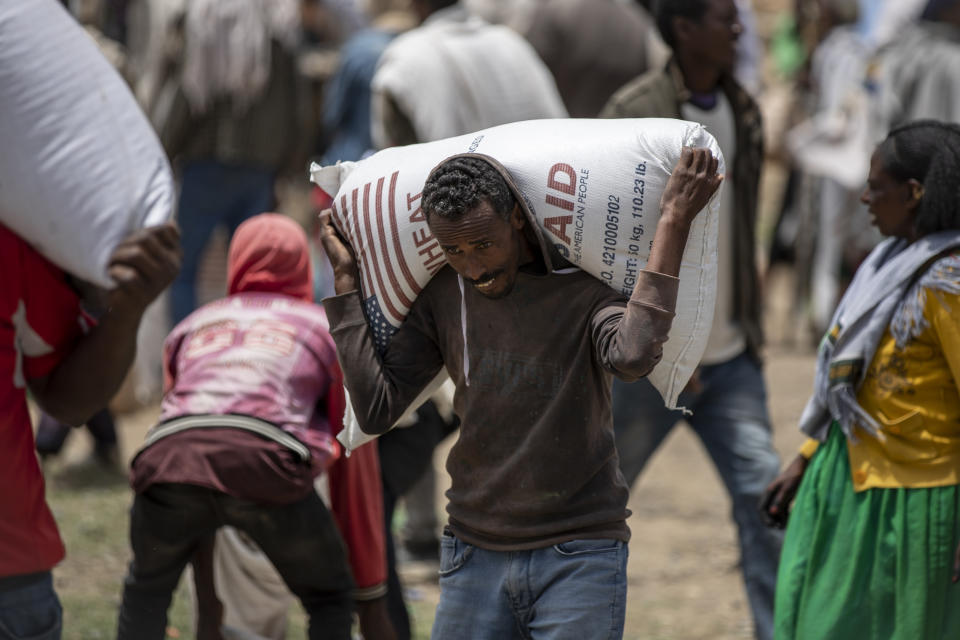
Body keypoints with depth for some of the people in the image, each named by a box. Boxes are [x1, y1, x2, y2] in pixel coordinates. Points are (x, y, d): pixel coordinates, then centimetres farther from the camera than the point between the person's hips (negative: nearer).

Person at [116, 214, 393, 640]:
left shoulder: (190, 327, 37)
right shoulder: (329, 329, 30)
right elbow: (356, 474, 28)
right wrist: (371, 599, 33)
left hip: (171, 461, 2)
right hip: (267, 462, -2)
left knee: (146, 588, 31)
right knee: (330, 600, 23)